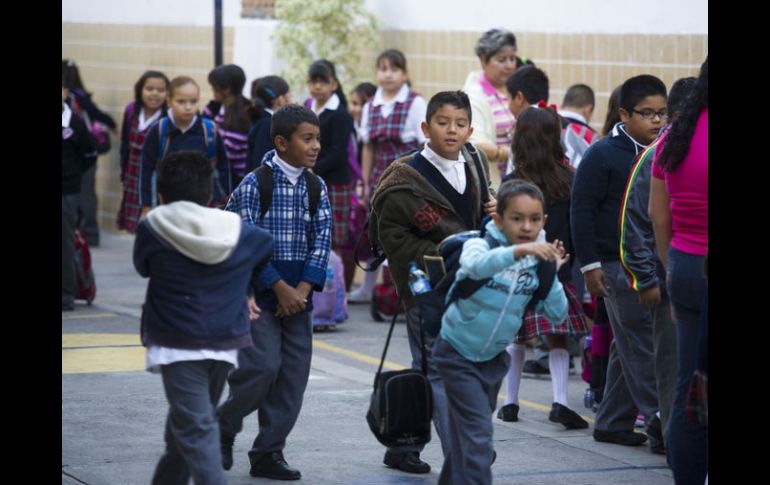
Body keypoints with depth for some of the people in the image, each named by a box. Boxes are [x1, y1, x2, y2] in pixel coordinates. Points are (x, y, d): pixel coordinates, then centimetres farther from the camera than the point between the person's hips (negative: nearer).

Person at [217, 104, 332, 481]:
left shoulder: (317, 187, 7)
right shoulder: (254, 185, -9)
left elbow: (322, 239, 2)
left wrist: (304, 288, -10)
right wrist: (281, 289, -14)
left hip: (298, 295, 6)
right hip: (259, 291, -5)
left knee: (294, 373, 2)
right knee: (262, 366, -15)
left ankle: (267, 453, 11)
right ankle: (222, 427, 10)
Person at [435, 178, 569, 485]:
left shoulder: (536, 262, -4)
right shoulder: (481, 244, -19)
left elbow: (557, 315, -4)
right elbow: (475, 266, -44)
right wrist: (518, 251, -58)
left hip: (493, 357, 6)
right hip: (458, 353, -5)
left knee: (466, 431, 18)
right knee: (478, 430, -16)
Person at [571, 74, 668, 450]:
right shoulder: (604, 154, -7)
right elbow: (582, 210, -8)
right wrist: (590, 264, -13)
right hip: (617, 265, -7)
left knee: (629, 345, 11)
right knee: (640, 342, -8)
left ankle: (612, 423, 18)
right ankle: (659, 421, -8)